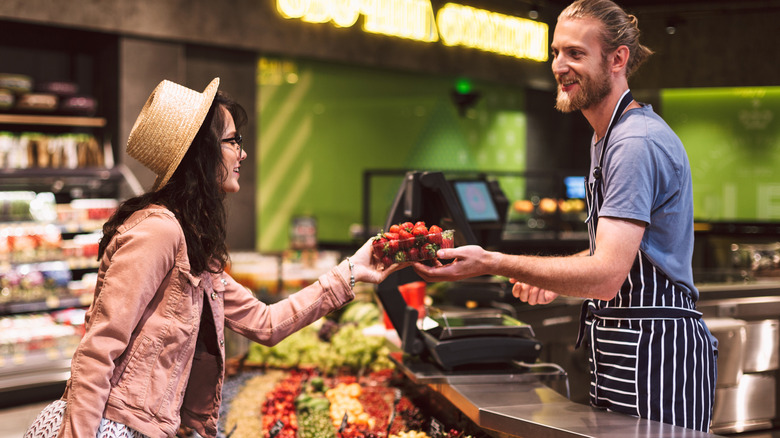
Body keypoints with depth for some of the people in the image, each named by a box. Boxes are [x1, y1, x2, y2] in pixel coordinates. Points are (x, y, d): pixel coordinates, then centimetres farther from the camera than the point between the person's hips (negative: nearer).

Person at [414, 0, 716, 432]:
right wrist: (558, 279, 12)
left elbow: (607, 275, -26)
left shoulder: (637, 143, -18)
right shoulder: (608, 137, 17)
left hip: (654, 351, -10)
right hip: (621, 348, 10)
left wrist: (492, 262, -26)